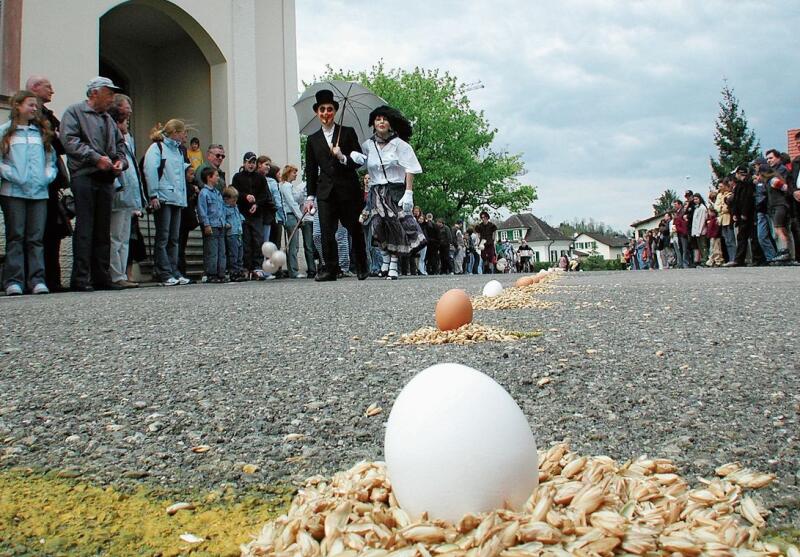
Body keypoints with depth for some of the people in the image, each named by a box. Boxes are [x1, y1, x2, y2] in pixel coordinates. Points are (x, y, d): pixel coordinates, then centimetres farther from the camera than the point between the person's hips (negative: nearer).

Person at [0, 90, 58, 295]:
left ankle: (37, 280, 0)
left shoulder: (42, 132, 17)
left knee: (36, 237, 0)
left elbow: (51, 158, 18)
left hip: (39, 192, 3)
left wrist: (48, 175, 3)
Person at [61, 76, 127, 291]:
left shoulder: (108, 119, 24)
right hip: (84, 176, -7)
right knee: (84, 228, -9)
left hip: (106, 179, 7)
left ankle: (102, 277, 10)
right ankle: (81, 279, -8)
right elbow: (69, 140, -10)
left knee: (103, 230, 6)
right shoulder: (74, 112, 3)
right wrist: (96, 158, -16)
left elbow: (120, 144, 27)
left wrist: (121, 161, 6)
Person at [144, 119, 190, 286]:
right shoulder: (157, 147, -2)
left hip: (177, 199, 8)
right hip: (163, 198, -8)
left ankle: (174, 272, 11)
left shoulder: (178, 150, 22)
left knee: (174, 238, 8)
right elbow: (149, 170, -12)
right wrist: (153, 195, -18)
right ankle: (165, 274, -5)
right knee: (163, 237, -6)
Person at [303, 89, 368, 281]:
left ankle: (362, 268, 21)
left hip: (349, 190, -2)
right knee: (327, 231, -7)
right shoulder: (312, 140, 12)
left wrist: (343, 158, -17)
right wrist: (310, 196, 5)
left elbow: (359, 160, 2)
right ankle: (330, 269, -3)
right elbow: (311, 171, 12)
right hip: (325, 192, 2)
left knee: (355, 230, 7)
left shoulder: (348, 133, 5)